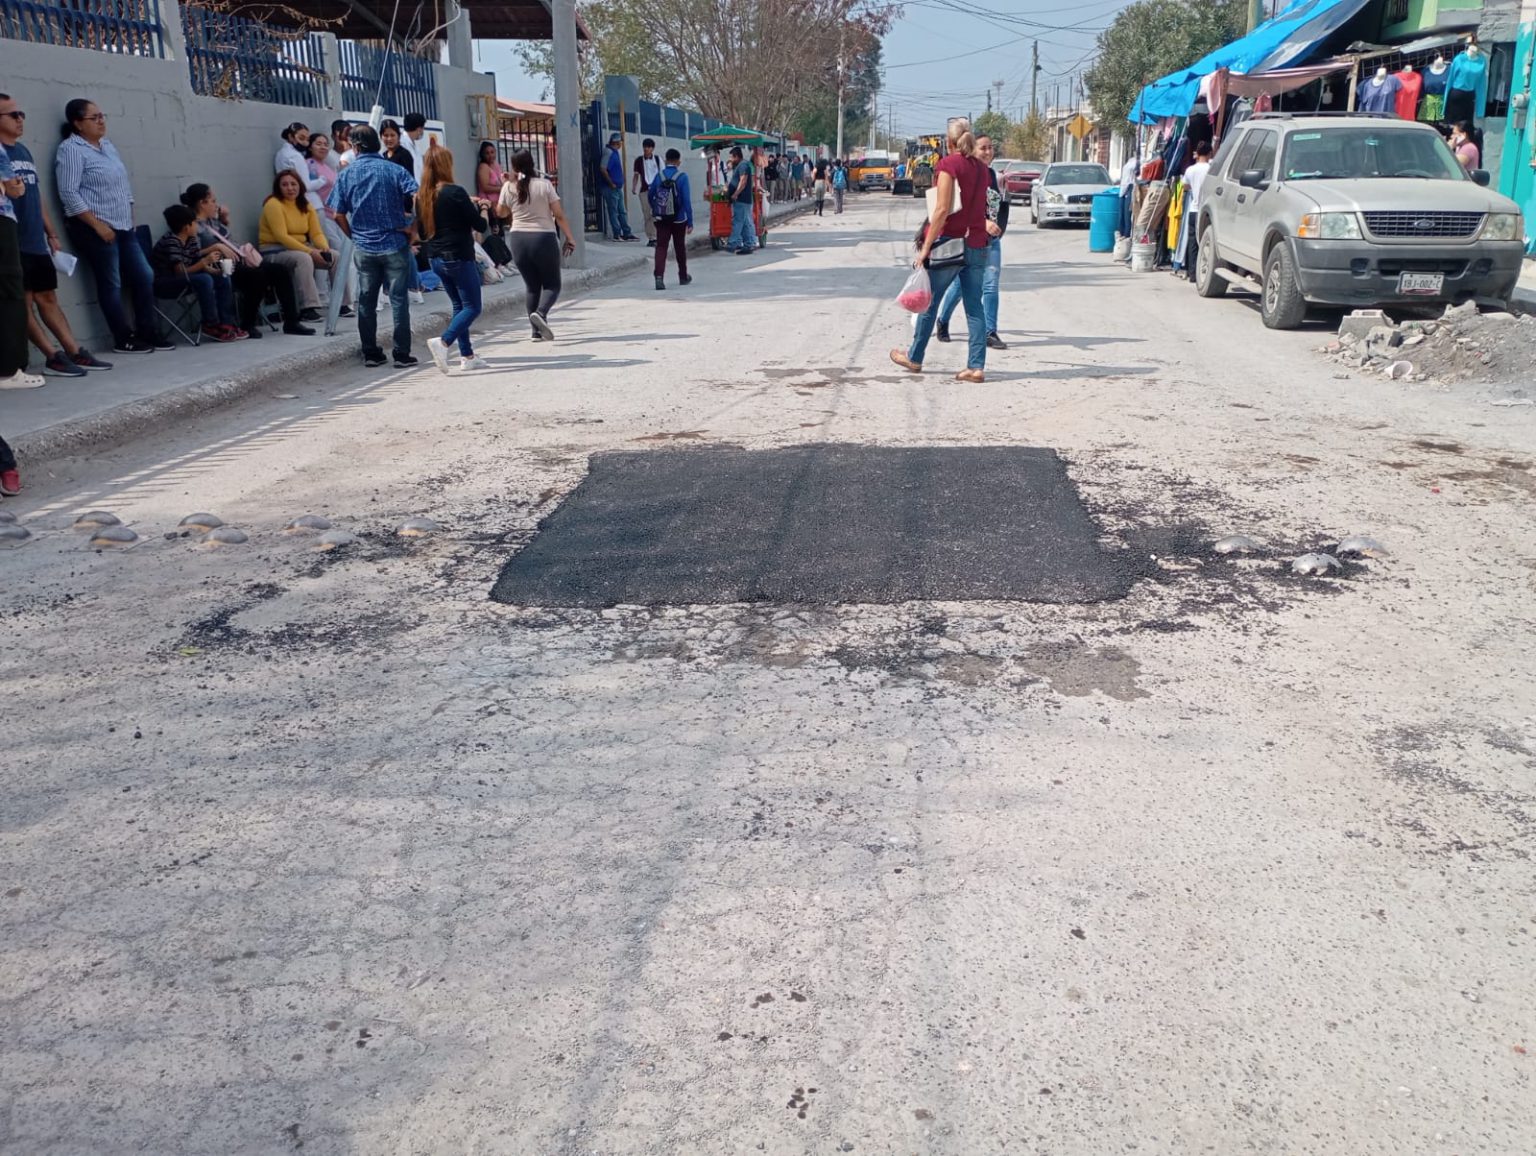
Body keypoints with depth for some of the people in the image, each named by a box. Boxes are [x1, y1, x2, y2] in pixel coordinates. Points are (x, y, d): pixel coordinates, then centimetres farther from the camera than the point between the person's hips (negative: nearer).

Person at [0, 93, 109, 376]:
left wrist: (51, 233, 20)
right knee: (23, 301, -3)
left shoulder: (24, 151, 18)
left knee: (47, 297, 11)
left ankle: (75, 352, 11)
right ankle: (53, 358, -7)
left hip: (36, 241, 8)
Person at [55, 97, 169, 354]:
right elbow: (69, 194, -17)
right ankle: (124, 339, 2)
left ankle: (147, 332, 14)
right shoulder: (71, 150, -10)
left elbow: (124, 184, 21)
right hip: (95, 229, -8)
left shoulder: (107, 145, 15)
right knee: (111, 284, -3)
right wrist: (98, 224, -19)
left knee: (144, 277, 6)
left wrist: (129, 216, 13)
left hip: (123, 226, 8)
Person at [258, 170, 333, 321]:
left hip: (301, 248, 7)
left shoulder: (306, 206, 9)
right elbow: (281, 236, -20)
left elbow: (317, 233, 3)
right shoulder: (273, 204, -12)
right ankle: (308, 307, -38)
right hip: (274, 251, -7)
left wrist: (324, 248, -20)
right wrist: (310, 251, -27)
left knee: (335, 257, -9)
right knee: (303, 259, -36)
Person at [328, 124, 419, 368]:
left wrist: (354, 235, 16)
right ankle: (402, 354, 1)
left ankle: (370, 354, 15)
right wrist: (411, 229, -3)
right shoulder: (394, 170, -2)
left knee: (366, 301, 10)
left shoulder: (346, 174, 3)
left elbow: (339, 215, 2)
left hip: (363, 247, 2)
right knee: (398, 299, 2)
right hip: (394, 245, -2)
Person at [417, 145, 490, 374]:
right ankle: (443, 342, -21)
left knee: (459, 305, 16)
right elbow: (479, 225, -11)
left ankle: (467, 355, 14)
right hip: (459, 258, -8)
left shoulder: (422, 196, 5)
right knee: (472, 307, -2)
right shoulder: (455, 193, -15)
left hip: (436, 259, 8)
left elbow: (421, 231, 13)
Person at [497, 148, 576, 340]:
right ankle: (540, 313, -22)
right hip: (544, 238, -3)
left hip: (519, 239, 3)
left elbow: (501, 213, 17)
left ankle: (537, 331, 10)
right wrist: (569, 238, 3)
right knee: (552, 284, 7)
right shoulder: (544, 185, -6)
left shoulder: (508, 188, 1)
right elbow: (559, 216, -6)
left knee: (532, 286, 14)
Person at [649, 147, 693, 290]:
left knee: (661, 247, -1)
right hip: (679, 219, -1)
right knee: (680, 248, 15)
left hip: (661, 219, 1)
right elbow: (687, 200, -14)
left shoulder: (659, 175, -1)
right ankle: (683, 277, 29)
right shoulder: (682, 177, -10)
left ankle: (659, 276, -21)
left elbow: (650, 196, 8)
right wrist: (690, 222, -11)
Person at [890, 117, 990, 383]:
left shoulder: (949, 164, -10)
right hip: (977, 244, 6)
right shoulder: (981, 168, 10)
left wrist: (926, 248, -16)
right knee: (974, 306, 4)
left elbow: (943, 209, -16)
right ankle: (976, 366, 0)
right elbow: (980, 207, 13)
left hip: (950, 242, -6)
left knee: (929, 302, 8)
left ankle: (914, 359, 21)